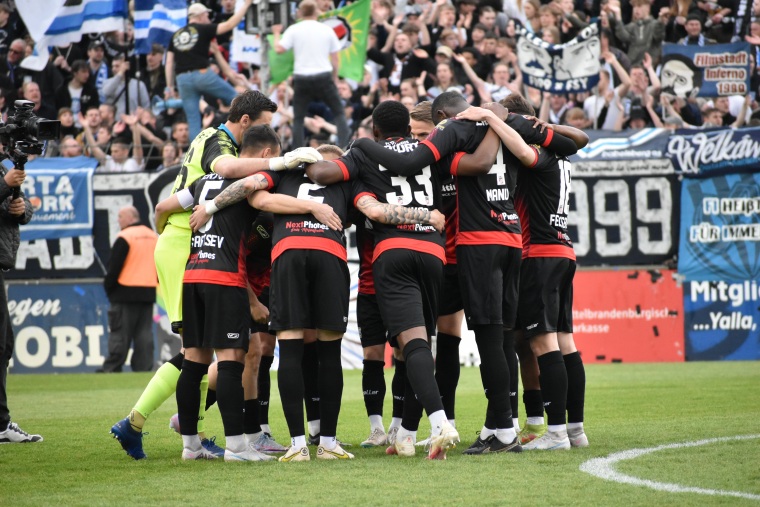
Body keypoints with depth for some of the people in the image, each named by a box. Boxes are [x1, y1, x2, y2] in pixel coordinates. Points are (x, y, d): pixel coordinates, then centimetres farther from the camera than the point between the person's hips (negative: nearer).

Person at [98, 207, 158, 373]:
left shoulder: (125, 237, -10)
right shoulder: (154, 237, 13)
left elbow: (114, 267, -11)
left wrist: (108, 286, 0)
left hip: (126, 292, -7)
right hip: (148, 294, 7)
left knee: (119, 333, -5)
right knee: (144, 333, 6)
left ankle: (112, 368, -4)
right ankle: (144, 367, 3)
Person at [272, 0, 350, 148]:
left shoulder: (294, 30, 0)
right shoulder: (327, 30, 5)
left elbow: (279, 49, -7)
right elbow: (335, 59, 7)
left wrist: (277, 34, 12)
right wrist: (335, 79, 19)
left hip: (302, 78, 0)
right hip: (324, 76, 0)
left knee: (298, 118, 10)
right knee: (339, 113, 12)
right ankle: (344, 146, -2)